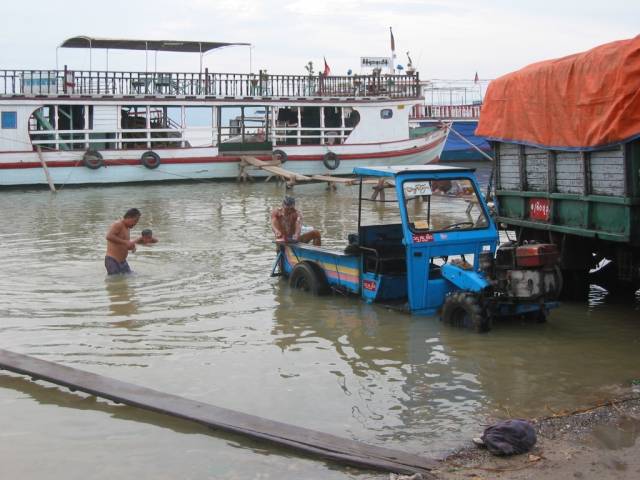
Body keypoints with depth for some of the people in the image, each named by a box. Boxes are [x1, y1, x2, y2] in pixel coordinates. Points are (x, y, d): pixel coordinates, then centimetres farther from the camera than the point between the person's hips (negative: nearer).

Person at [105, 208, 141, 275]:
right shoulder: (118, 224, -12)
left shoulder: (127, 228, 15)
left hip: (122, 262, 9)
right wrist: (125, 242, -29)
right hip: (112, 261, -9)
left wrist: (131, 246, 4)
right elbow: (109, 236, -30)